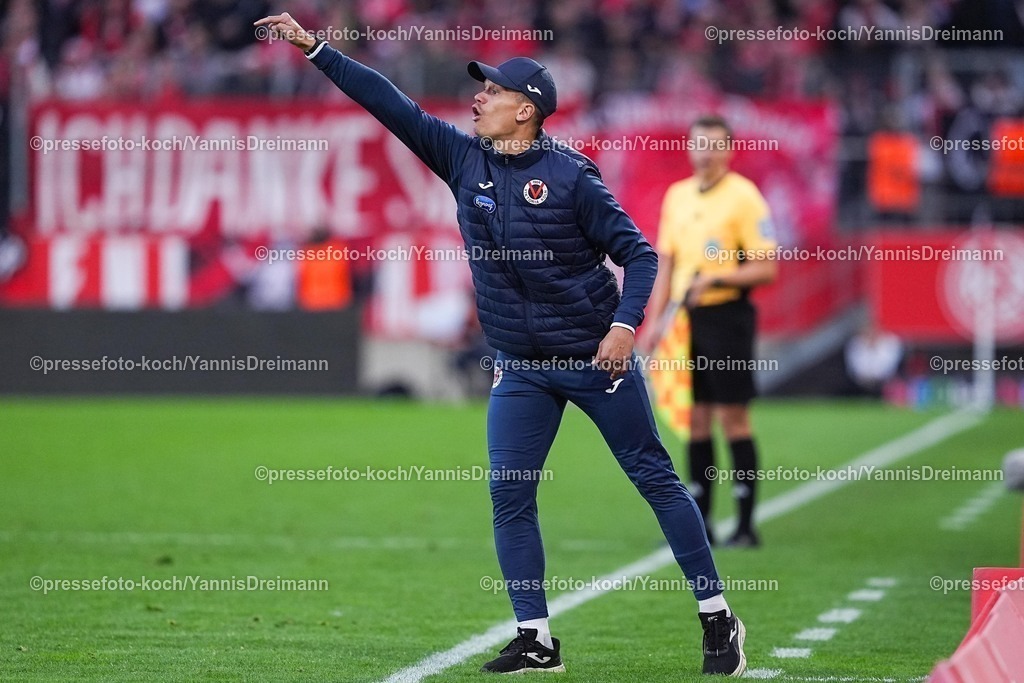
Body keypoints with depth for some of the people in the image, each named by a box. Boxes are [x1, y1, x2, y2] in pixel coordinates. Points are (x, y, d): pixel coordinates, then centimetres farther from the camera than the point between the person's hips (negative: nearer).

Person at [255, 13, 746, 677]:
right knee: (510, 496, -3)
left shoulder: (570, 175, -11)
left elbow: (638, 253, -10)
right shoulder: (465, 160, 3)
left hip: (596, 357, -5)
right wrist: (313, 47, -2)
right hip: (521, 368, 5)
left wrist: (625, 324, -24)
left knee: (654, 476, 0)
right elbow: (390, 102, 1)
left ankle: (718, 620, 6)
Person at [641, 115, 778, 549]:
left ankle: (746, 525, -1)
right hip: (685, 318, 6)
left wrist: (716, 279, -20)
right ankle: (699, 524, 10)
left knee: (733, 417, -5)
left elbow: (766, 268, -9)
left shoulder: (744, 196, -6)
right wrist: (655, 320, 11)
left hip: (727, 314, -6)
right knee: (695, 420, 6)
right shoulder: (676, 196, 13)